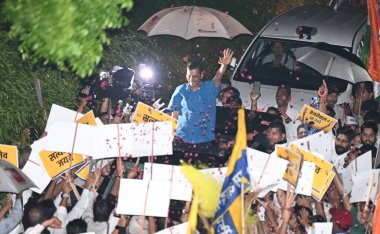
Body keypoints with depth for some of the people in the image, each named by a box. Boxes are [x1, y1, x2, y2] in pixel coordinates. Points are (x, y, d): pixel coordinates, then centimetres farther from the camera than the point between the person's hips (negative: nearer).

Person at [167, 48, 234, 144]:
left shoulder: (209, 88, 4)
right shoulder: (180, 91, 7)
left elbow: (218, 78, -15)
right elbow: (175, 115, 9)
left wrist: (224, 65, -35)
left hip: (205, 139, 0)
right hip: (183, 138, 0)